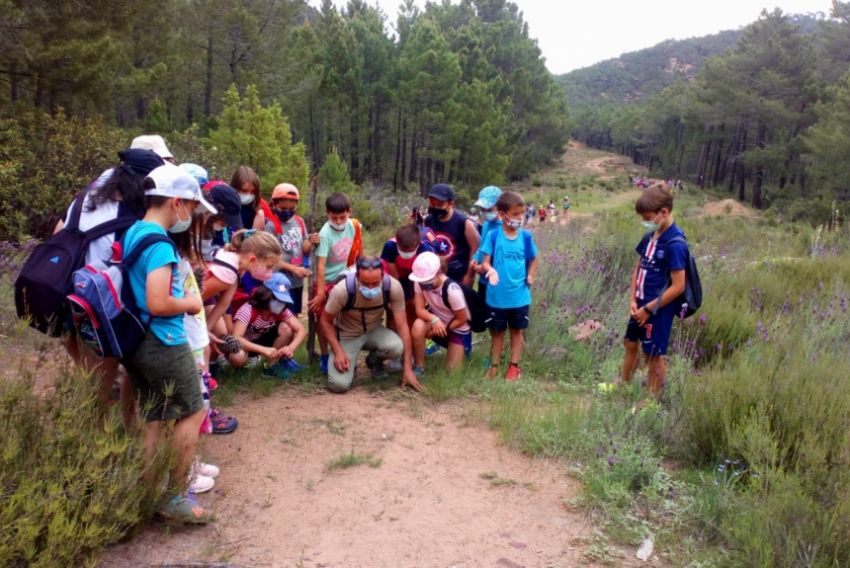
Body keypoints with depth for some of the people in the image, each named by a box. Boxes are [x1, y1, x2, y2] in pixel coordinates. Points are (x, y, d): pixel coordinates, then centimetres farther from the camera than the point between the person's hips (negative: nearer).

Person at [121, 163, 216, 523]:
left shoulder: (133, 233, 9)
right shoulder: (159, 243, -20)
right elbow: (158, 304, -28)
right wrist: (190, 303, -10)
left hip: (136, 341, 9)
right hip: (163, 343, -9)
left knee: (154, 420, 17)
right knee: (192, 413, 6)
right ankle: (174, 496, 12)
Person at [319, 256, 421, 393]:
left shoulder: (393, 287, -26)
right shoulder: (342, 290, -31)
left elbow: (402, 325, -19)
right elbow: (325, 321, -14)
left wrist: (407, 369, -19)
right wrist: (338, 351, -27)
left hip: (374, 331, 2)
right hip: (347, 335, -2)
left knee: (396, 348, -32)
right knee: (339, 385, -22)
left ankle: (375, 360, 5)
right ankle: (349, 362, 13)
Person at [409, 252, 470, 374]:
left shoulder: (452, 290, -34)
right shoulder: (419, 282, -22)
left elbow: (462, 319, -20)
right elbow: (420, 310, -20)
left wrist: (443, 329, -17)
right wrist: (434, 320, -39)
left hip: (457, 327, -3)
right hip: (437, 320, 3)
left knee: (453, 371, -2)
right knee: (418, 327, -33)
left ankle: (459, 347, 30)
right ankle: (419, 367, -14)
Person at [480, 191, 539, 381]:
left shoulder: (526, 237, -3)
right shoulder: (494, 236, -10)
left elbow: (533, 260, 10)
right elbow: (486, 261, -10)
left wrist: (530, 276, -6)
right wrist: (490, 270, -32)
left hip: (519, 295, 2)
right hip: (497, 295, -2)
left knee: (516, 330, 13)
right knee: (497, 331, 12)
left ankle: (514, 366, 26)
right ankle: (494, 366, 25)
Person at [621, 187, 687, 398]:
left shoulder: (675, 244, -21)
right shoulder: (650, 237, 2)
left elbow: (678, 287, -21)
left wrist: (649, 308, -16)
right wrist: (633, 300, 0)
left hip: (658, 309, -8)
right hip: (641, 305, 8)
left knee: (653, 356, 6)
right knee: (631, 345, 19)